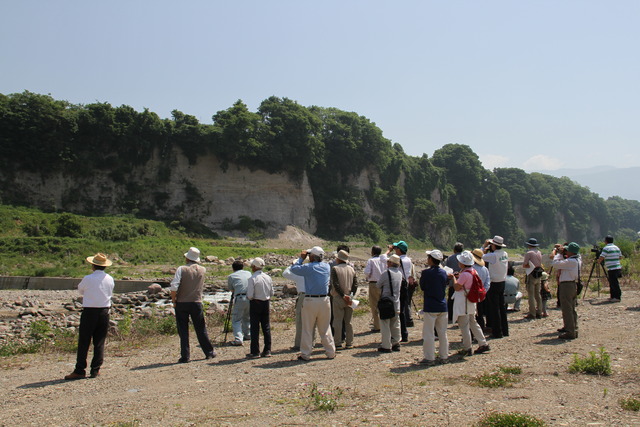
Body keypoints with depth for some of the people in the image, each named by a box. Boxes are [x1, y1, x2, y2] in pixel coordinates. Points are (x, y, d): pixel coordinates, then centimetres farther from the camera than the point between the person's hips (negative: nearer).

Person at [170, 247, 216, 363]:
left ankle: (185, 356, 7)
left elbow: (174, 286, -17)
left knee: (183, 330, 6)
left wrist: (173, 300, -4)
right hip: (196, 303, 3)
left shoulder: (181, 269, -8)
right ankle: (209, 352, 22)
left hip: (182, 303, -3)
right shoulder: (202, 270, 3)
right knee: (201, 329, 14)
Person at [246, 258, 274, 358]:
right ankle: (267, 350, 15)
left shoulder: (252, 278, -15)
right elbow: (272, 293, 7)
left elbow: (250, 295, -18)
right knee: (266, 327, 11)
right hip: (266, 303, 5)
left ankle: (255, 352, 5)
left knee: (255, 328, 2)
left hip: (255, 304, -5)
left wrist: (249, 297, 3)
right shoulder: (268, 277, 2)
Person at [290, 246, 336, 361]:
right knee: (325, 328, 14)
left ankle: (305, 354, 9)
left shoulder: (308, 267, -11)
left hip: (310, 301, -4)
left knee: (307, 329, 5)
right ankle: (331, 352, 18)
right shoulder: (327, 267, 4)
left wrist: (301, 258, 10)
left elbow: (294, 268, -2)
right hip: (324, 300, 4)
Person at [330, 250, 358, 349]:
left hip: (338, 298, -4)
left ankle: (338, 343, 1)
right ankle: (349, 343, 13)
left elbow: (336, 284, -15)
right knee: (348, 322, 11)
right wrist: (350, 295, -3)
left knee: (338, 321, 1)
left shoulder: (335, 268, -6)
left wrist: (343, 295, -13)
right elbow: (355, 284, 2)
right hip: (349, 298, 4)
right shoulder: (351, 269, 9)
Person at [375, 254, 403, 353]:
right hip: (396, 303, 7)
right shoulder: (400, 274, 5)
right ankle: (396, 344, 22)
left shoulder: (386, 273, -16)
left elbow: (378, 285, -4)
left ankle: (386, 346, 1)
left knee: (385, 324, 0)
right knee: (395, 324, 15)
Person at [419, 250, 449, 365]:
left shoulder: (426, 273, -13)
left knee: (428, 334, 2)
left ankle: (429, 358, 4)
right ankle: (444, 356, 20)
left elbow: (422, 287, -3)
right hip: (443, 306, 5)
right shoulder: (444, 272, 2)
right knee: (442, 333, 13)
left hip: (430, 308, -5)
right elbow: (447, 285, 12)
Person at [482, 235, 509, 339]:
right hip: (502, 282, 7)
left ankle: (497, 332, 5)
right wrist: (488, 249, 10)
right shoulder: (505, 254, 3)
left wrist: (484, 246, -5)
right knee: (502, 307, 15)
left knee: (495, 308, 0)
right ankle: (505, 330, 22)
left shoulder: (493, 255, -20)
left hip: (494, 284, -7)